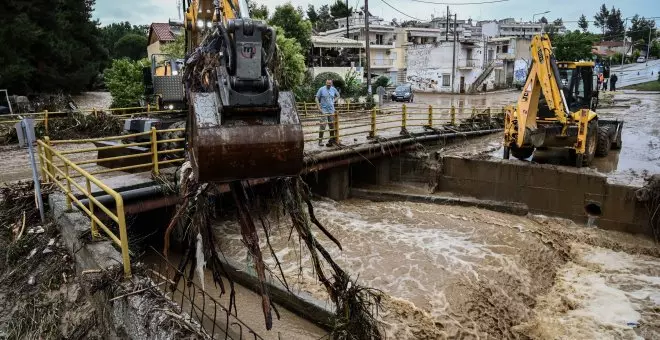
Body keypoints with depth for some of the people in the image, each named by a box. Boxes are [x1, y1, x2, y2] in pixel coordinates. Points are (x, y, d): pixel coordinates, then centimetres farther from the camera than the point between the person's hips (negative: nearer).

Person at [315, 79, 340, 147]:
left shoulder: (333, 89, 5)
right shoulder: (321, 89, -7)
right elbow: (317, 98, -5)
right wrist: (319, 108, -11)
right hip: (324, 110, -4)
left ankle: (332, 139, 22)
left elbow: (338, 95, 23)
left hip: (331, 110, 4)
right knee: (323, 125, -10)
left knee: (332, 125, 10)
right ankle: (320, 140, -7)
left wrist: (334, 101, 6)